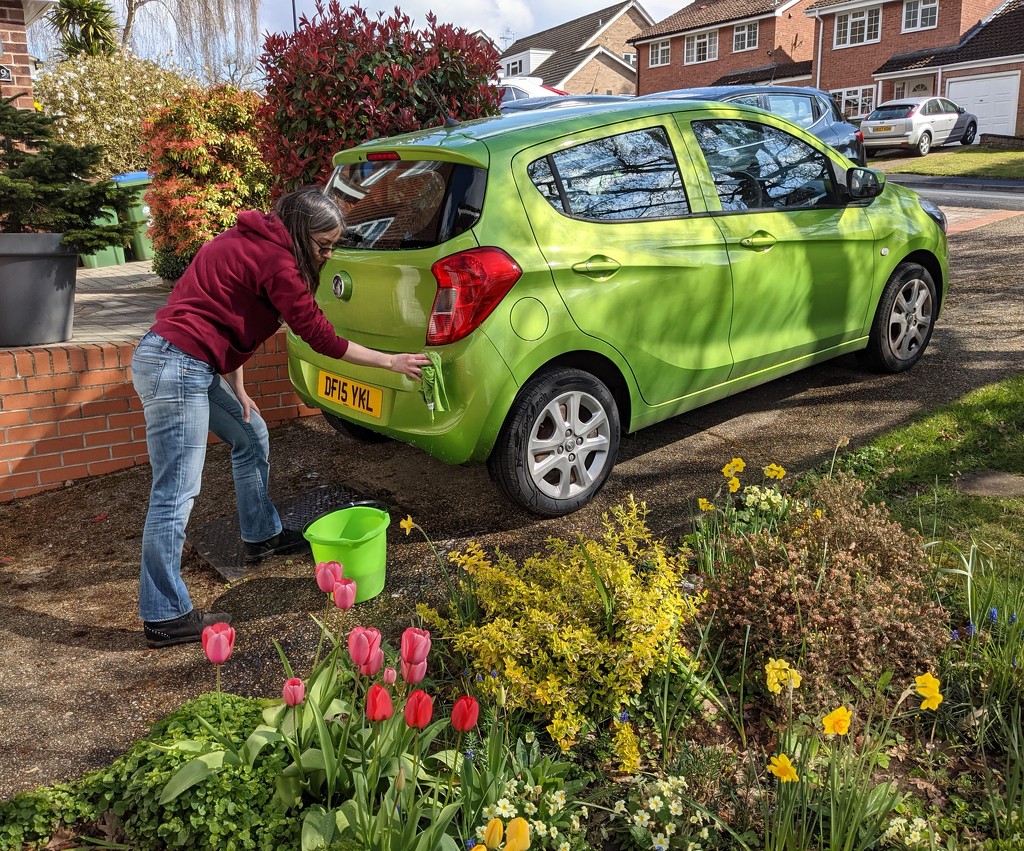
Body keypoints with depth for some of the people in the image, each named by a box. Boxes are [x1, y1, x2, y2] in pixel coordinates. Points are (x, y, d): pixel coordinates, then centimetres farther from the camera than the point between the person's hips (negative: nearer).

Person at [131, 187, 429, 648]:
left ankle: (261, 535, 37)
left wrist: (237, 390, 10)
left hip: (184, 363, 11)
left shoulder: (254, 243, 14)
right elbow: (319, 335, -12)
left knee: (251, 436, 21)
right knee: (176, 494, -6)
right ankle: (165, 617, 3)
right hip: (175, 366, -11)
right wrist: (391, 361, -3)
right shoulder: (274, 259, -14)